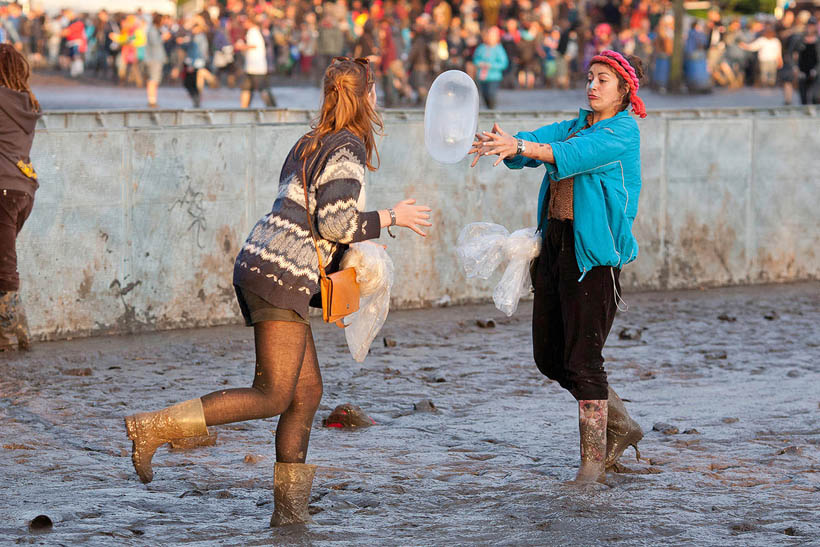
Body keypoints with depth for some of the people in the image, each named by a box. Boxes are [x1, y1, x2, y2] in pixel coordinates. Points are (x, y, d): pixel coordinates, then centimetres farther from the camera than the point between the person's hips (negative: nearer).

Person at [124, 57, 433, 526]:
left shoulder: (312, 144, 19)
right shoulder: (348, 148, -8)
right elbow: (336, 223, -17)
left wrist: (347, 254, 23)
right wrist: (391, 218, -4)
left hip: (258, 264, 10)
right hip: (281, 276, -10)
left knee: (308, 391, 10)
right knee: (272, 396, -9)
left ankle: (290, 506, 11)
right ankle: (155, 428, -14)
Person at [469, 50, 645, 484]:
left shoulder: (622, 133, -6)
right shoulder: (573, 126, 17)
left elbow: (574, 154, -24)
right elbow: (539, 141, 0)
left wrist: (519, 146, -38)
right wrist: (501, 144, -23)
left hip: (593, 250, -8)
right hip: (555, 242, 8)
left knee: (582, 357, -8)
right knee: (549, 356, 11)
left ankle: (593, 455, 3)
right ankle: (620, 426, 26)